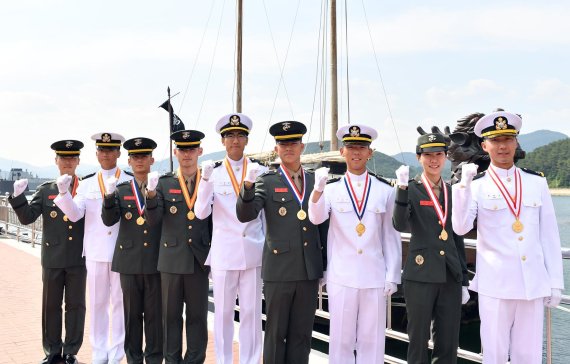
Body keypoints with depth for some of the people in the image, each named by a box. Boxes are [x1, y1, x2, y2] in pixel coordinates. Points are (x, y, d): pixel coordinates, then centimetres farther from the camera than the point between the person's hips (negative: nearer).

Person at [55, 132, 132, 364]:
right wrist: (64, 193, -19)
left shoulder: (130, 181, 1)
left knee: (119, 302, 6)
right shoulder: (86, 184, 7)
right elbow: (75, 215, -4)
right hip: (95, 251, 2)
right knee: (97, 302, 8)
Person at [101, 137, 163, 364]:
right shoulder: (121, 190, 8)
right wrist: (109, 195, -21)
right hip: (129, 261, 1)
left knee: (155, 313, 4)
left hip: (155, 260, -1)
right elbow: (108, 220, -4)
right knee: (132, 313, 8)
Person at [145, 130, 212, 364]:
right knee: (171, 314, 8)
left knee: (198, 315, 7)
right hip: (171, 259, 0)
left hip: (200, 259, 0)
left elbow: (216, 221, 5)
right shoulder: (164, 183, 3)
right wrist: (151, 194, -23)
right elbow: (153, 220, -6)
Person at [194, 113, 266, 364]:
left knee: (252, 312, 6)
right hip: (223, 253, 0)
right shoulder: (213, 173, 1)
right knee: (223, 313, 8)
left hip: (253, 252, 1)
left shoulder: (260, 171, 3)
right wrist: (205, 180, -20)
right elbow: (201, 213, -8)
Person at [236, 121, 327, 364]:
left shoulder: (315, 181, 9)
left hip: (309, 271, 3)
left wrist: (327, 267, 13)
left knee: (302, 334, 10)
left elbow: (324, 226, 13)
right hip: (278, 270, -3)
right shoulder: (267, 181, -1)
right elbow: (245, 215, -14)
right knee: (275, 334, 7)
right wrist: (248, 186, -31)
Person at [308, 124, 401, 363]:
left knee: (372, 340, 9)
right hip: (340, 277, -1)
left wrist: (392, 276, 3)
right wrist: (318, 188, -36)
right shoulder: (331, 188, 1)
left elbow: (391, 235, 7)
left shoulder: (385, 190, 5)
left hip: (375, 277, 1)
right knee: (341, 338, 8)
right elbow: (316, 218, -18)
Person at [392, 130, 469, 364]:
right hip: (420, 276, -4)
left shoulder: (453, 192, 11)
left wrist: (464, 281, 14)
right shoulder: (411, 189, -2)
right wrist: (402, 188, -29)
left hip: (450, 276, 4)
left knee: (448, 344, 8)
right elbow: (400, 225, -18)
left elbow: (458, 238, 15)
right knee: (419, 340, 5)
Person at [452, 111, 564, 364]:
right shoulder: (476, 185, -1)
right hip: (494, 284, -2)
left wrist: (555, 282, 6)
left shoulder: (537, 182, 6)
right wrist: (464, 185, -24)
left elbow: (549, 235, 8)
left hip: (533, 283, 2)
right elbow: (460, 228, -15)